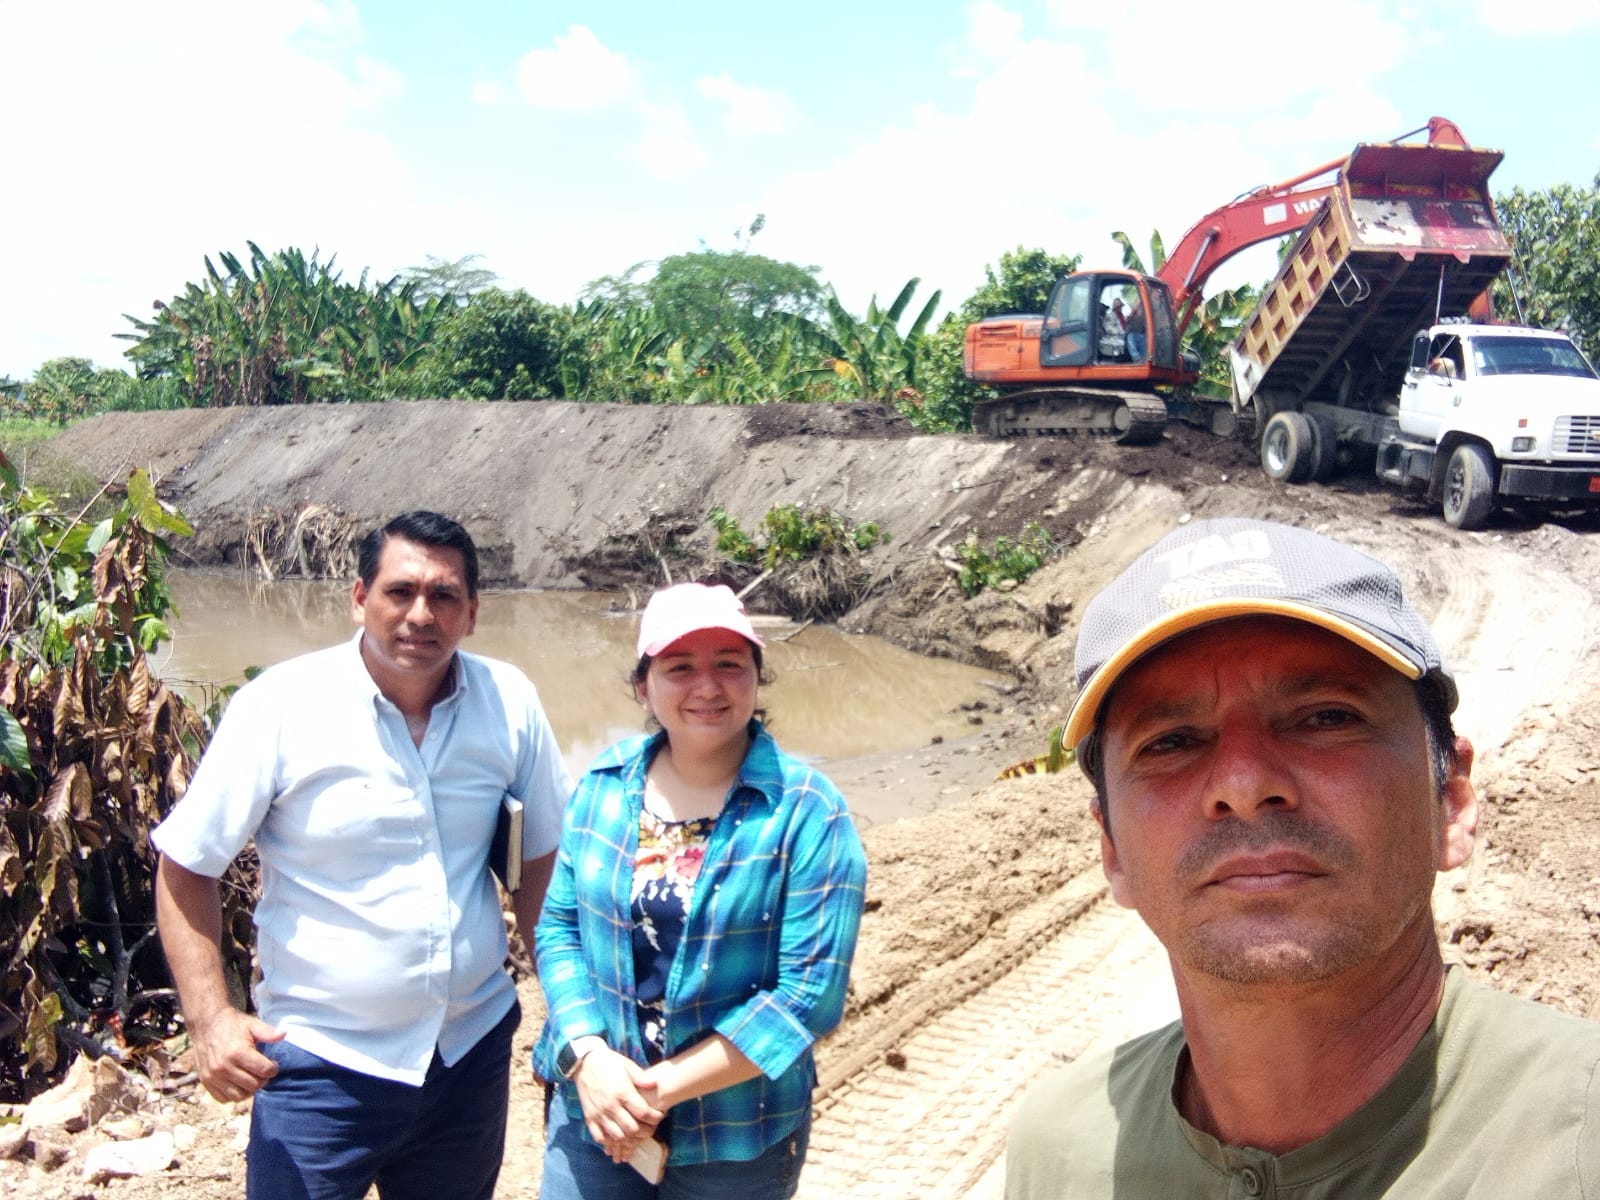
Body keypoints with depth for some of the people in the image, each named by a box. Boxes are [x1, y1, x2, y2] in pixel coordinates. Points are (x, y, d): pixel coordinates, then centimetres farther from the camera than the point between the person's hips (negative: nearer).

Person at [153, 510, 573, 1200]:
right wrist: (211, 1020, -17)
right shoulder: (281, 705, -12)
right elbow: (184, 868, -7)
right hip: (321, 1064, -3)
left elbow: (542, 855, 7)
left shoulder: (511, 702, -4)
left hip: (473, 1053, 4)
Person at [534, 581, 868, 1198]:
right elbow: (558, 927, 2)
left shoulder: (808, 813, -14)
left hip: (738, 1139, -2)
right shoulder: (604, 784, -2)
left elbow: (812, 989, -17)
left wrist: (666, 1086, -18)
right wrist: (588, 1057, -14)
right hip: (591, 1111, 3)